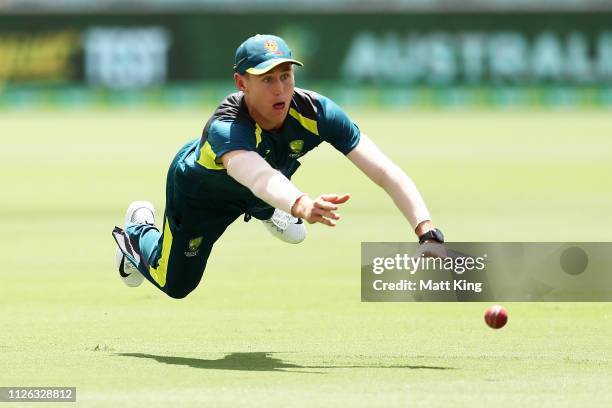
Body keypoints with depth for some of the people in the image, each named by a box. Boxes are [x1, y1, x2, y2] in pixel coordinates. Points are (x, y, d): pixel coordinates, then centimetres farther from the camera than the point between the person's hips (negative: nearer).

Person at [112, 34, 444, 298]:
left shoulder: (315, 112, -36)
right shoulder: (225, 129, -47)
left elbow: (385, 172, -43)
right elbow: (260, 177, -69)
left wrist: (426, 230, -56)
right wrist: (301, 205, -90)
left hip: (259, 191, 4)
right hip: (198, 190, -4)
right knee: (175, 285, 11)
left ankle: (264, 212, 51)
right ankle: (139, 231, 41)